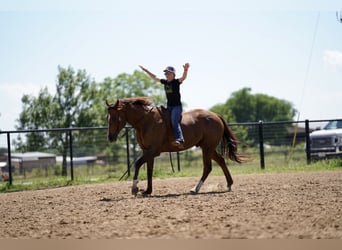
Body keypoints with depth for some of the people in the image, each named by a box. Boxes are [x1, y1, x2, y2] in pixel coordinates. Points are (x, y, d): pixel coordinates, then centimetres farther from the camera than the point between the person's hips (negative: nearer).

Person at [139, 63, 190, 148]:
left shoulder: (176, 81, -7)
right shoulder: (165, 82, 11)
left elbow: (183, 77, -27)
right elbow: (154, 77, 22)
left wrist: (185, 69, -47)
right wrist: (146, 70, 23)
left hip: (177, 106, -8)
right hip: (169, 106, 8)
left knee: (174, 121, -26)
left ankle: (180, 140, -37)